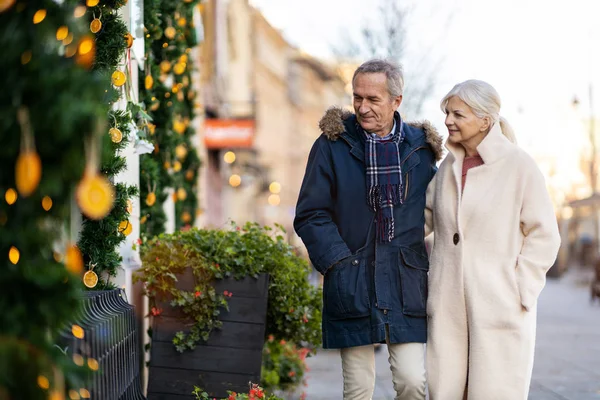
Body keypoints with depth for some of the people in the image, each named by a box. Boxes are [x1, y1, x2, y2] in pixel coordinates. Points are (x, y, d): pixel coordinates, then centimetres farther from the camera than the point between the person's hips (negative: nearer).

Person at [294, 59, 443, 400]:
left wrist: (428, 263, 3)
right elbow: (310, 215, 1)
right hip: (352, 286, -1)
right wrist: (338, 263, -10)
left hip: (407, 286, 1)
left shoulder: (421, 148, 7)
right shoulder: (332, 144, 1)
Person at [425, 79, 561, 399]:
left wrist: (520, 292, -9)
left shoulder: (519, 166, -7)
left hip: (500, 309, -5)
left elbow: (543, 236, -5)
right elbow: (427, 215, 26)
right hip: (449, 307, 5)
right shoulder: (449, 166, 10)